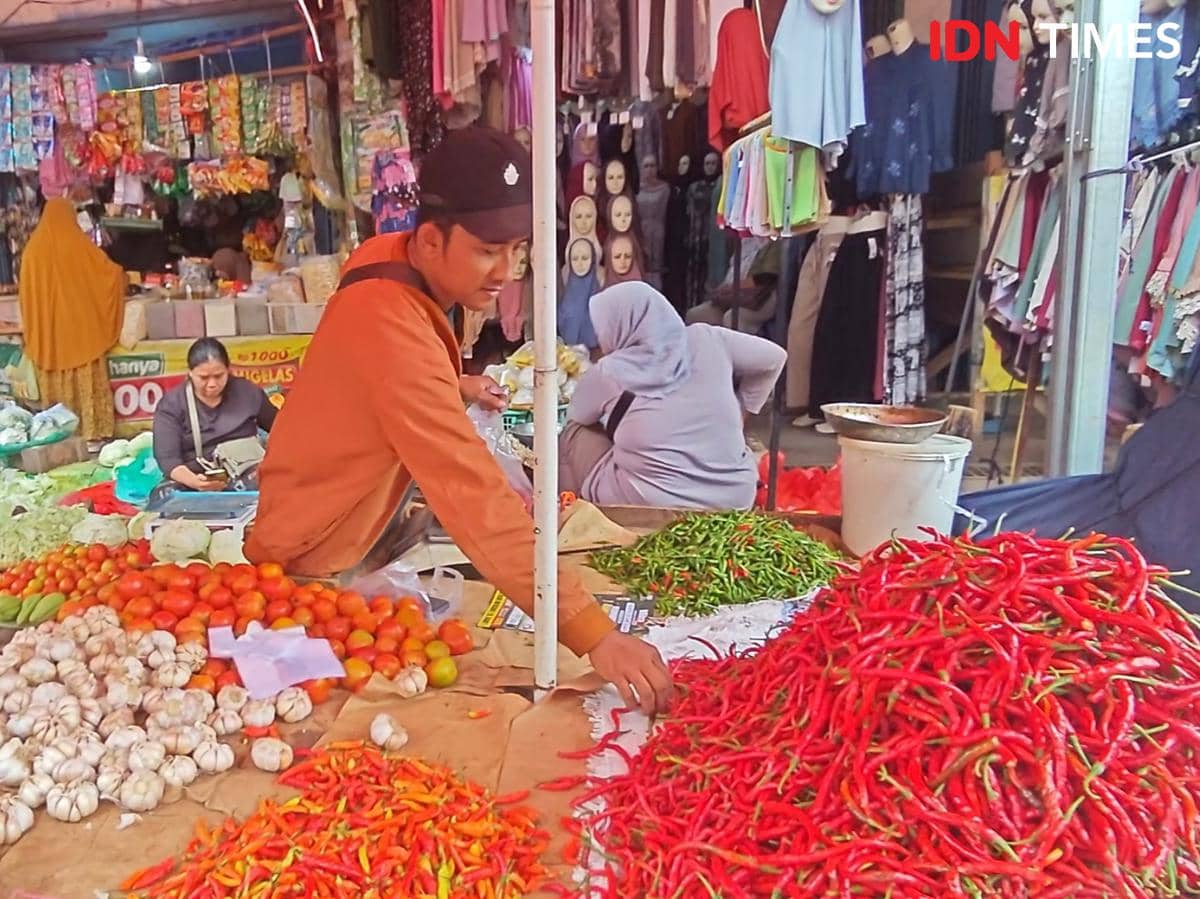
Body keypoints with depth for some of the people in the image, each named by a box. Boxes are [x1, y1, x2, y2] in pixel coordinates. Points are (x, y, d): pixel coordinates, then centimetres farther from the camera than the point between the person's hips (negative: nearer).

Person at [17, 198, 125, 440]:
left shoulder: (33, 247, 1)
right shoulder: (78, 243, -7)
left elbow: (25, 291, 6)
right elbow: (110, 271, 0)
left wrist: (34, 333, 15)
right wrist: (121, 274, 24)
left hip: (48, 331, 3)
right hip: (80, 328, -3)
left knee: (56, 384, 9)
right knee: (86, 381, 2)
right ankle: (91, 431, 3)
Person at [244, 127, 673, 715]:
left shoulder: (395, 262, -6)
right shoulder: (389, 322, -35)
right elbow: (473, 492, -43)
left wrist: (453, 387, 1)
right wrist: (591, 631, -45)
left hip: (358, 530, 8)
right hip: (313, 560, -8)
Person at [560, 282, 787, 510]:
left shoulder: (608, 372, -7)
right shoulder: (707, 339, -1)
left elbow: (575, 418, 13)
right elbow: (774, 357, 12)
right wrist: (741, 410, 20)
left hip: (651, 504, -4)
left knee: (575, 433, 15)